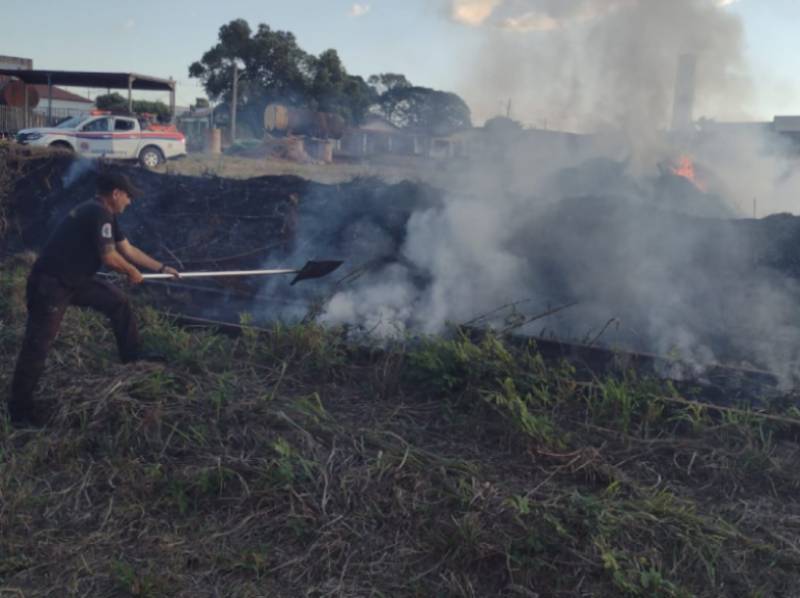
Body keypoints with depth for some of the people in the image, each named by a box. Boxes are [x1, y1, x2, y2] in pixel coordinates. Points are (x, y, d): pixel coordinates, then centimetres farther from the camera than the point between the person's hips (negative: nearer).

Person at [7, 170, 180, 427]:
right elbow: (109, 257, -20)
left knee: (118, 302, 15)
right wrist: (132, 272, -1)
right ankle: (20, 408, 6)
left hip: (75, 279, 10)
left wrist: (162, 268, 22)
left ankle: (132, 355, 28)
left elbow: (128, 249, 19)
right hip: (50, 285, -10)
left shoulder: (104, 215, 11)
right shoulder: (99, 213, -20)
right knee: (37, 345, -4)